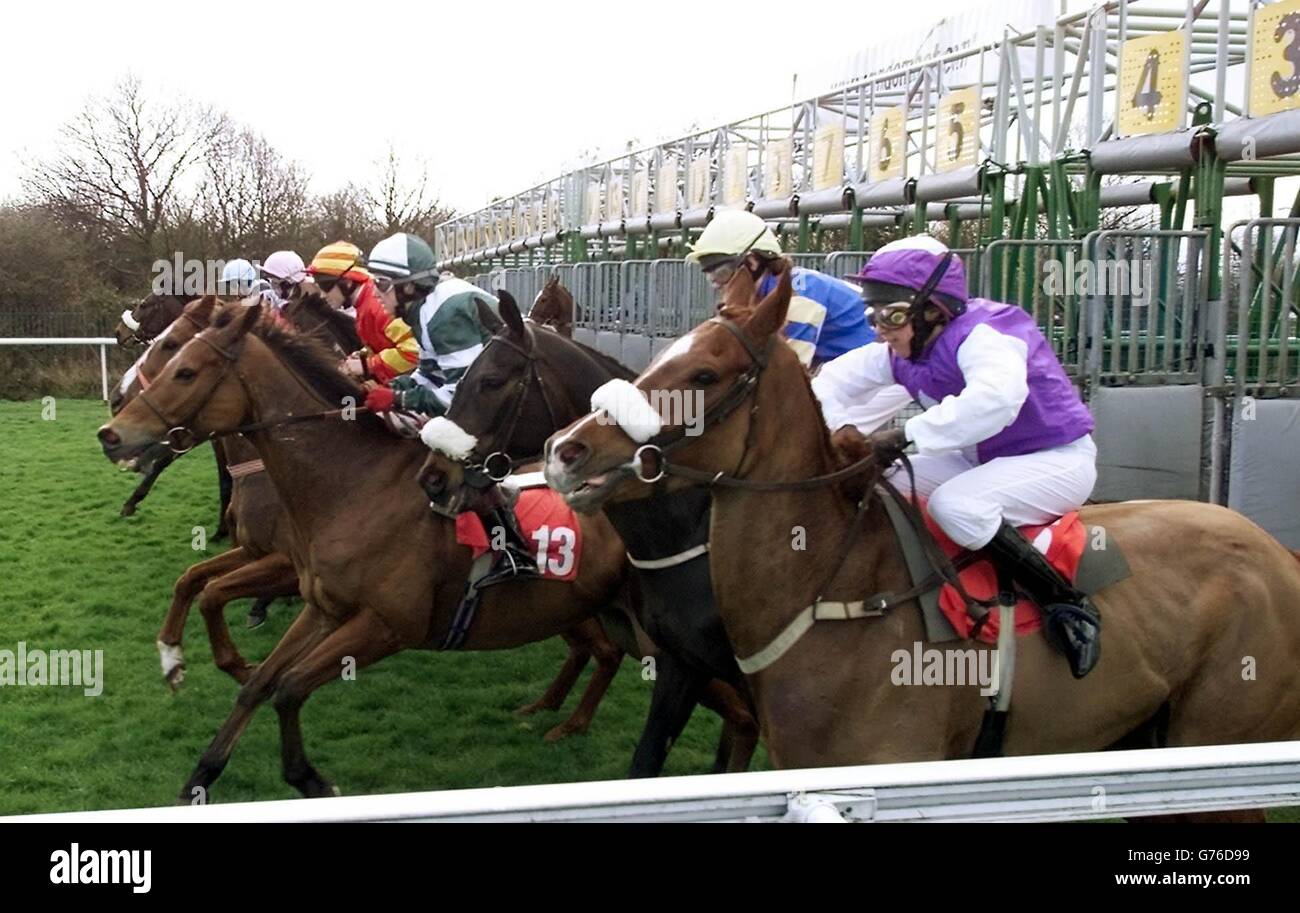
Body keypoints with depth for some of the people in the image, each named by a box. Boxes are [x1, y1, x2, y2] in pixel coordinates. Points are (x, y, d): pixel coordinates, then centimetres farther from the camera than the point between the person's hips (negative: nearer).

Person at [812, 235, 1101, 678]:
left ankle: (1068, 606, -24)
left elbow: (995, 399, -48)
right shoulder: (901, 352, -2)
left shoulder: (982, 336, -27)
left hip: (1057, 459, -8)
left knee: (954, 504, -34)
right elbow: (834, 380, 7)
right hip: (982, 459, 9)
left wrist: (904, 436, -47)